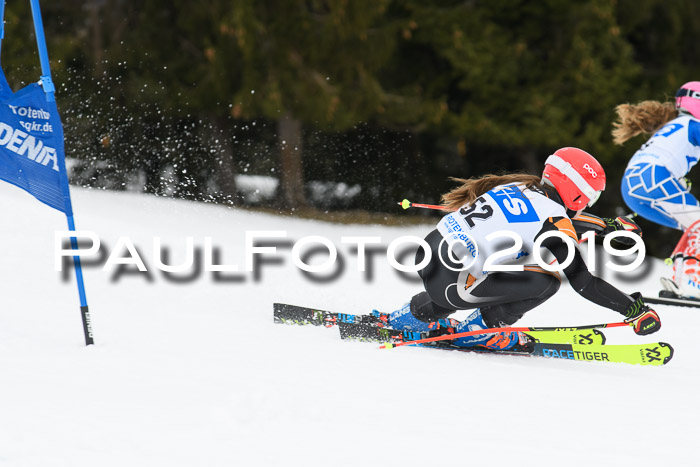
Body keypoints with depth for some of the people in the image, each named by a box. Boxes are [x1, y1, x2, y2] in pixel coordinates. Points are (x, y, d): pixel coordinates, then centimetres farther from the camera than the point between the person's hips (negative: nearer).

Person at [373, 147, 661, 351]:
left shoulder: (520, 187, 14)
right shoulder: (553, 220, -9)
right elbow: (583, 283, -8)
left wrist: (606, 225, 43)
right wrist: (634, 309, 1)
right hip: (449, 283, -8)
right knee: (547, 280, -8)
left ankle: (417, 315, 37)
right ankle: (480, 330, 6)